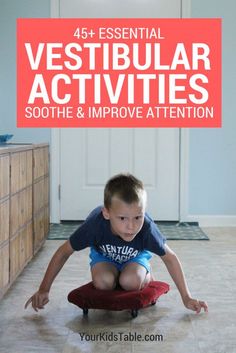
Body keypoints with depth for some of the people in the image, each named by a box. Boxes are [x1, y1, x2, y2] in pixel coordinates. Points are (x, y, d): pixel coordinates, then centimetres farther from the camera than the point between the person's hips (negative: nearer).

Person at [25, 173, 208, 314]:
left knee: (130, 281, -30)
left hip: (136, 256, -1)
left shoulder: (146, 227, -39)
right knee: (103, 282, -28)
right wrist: (44, 290, -20)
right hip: (104, 255, 1)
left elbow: (170, 258, -23)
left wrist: (187, 298, -18)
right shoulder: (95, 224, -39)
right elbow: (64, 252, -24)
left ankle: (147, 276, 6)